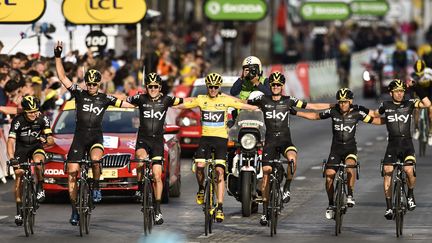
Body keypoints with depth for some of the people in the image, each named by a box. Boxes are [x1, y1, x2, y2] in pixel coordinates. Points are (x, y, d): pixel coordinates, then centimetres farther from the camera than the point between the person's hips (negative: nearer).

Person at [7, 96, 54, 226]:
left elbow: (51, 140, -17)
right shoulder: (18, 121, -23)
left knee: (38, 162, -34)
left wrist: (46, 139, -42)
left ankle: (40, 188, -11)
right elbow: (11, 141, -28)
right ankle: (19, 210, 1)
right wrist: (11, 158, -43)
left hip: (36, 147, 0)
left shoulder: (42, 119, -18)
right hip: (21, 148, 0)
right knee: (19, 175, -8)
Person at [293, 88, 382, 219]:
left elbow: (374, 120, -1)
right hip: (336, 148, 2)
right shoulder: (333, 111, -4)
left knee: (350, 165, -33)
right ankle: (331, 204, 12)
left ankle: (350, 195, -17)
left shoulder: (357, 112, -7)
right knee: (329, 176, -7)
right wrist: (295, 112, 4)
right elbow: (315, 116, 6)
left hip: (350, 148, -2)